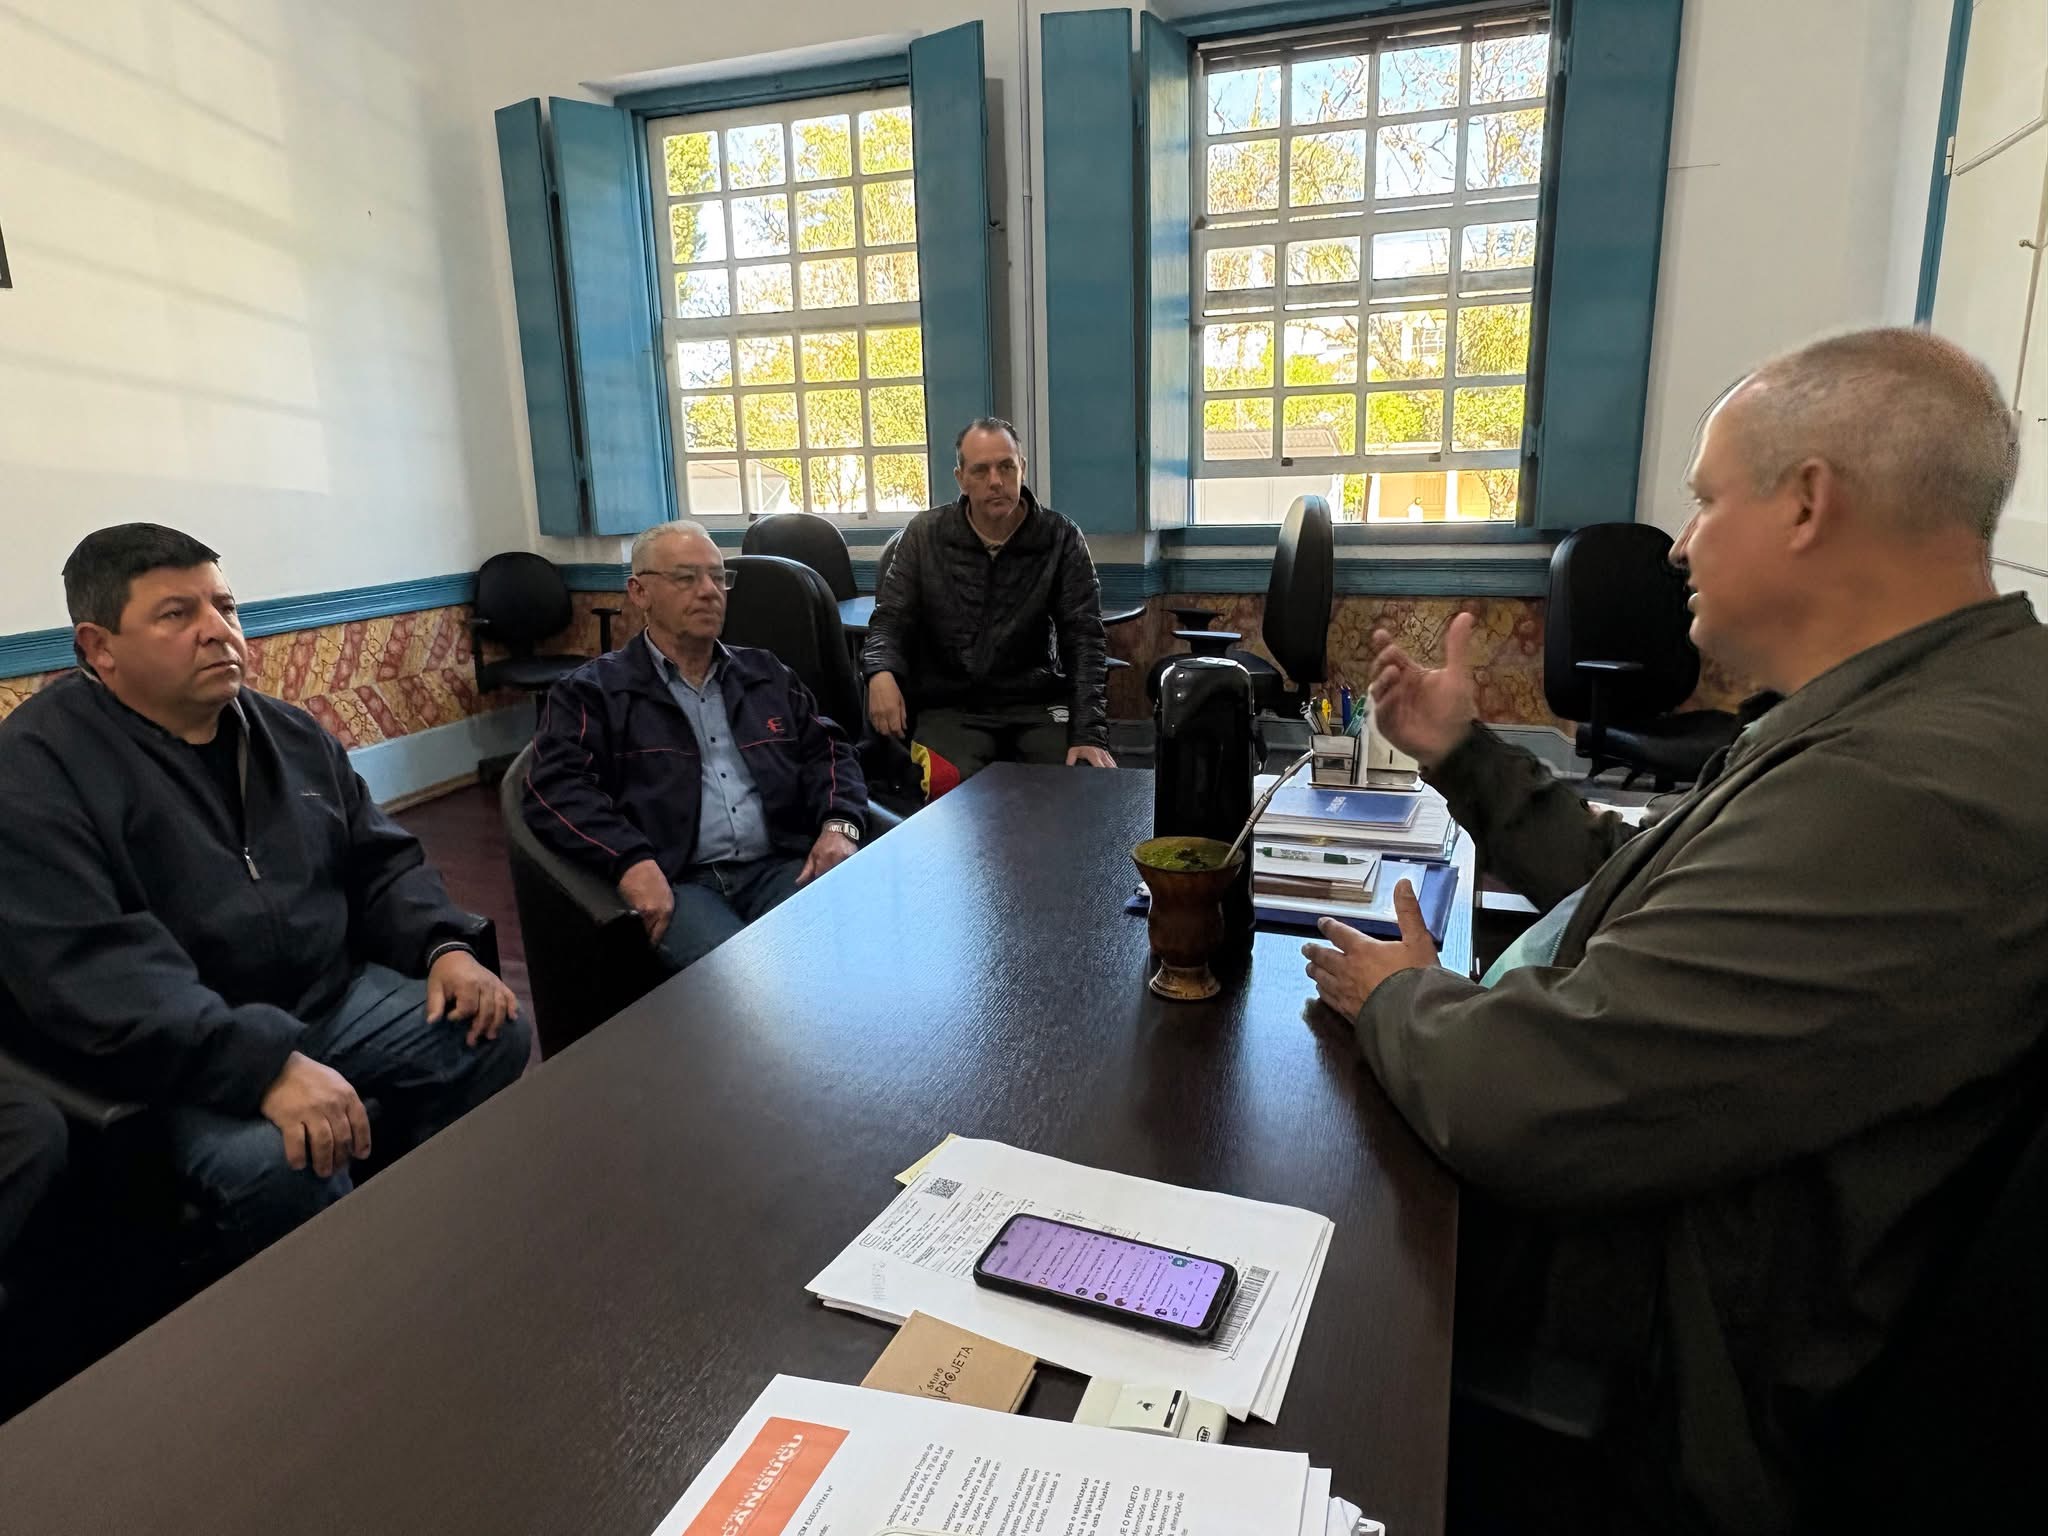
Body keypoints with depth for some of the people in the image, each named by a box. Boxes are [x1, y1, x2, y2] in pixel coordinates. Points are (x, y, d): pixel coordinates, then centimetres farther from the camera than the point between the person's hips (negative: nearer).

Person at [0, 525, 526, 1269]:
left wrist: (443, 946, -7)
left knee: (496, 1033, -7)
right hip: (174, 1053, -6)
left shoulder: (290, 733, 9)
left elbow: (381, 861, 14)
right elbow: (85, 969, -25)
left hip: (334, 997, 7)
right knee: (274, 1159, -33)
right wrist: (267, 1066, -35)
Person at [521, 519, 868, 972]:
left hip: (780, 866, 4)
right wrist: (630, 861, -20)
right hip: (675, 881, -3)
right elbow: (557, 789, -3)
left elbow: (827, 750, 20)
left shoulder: (765, 674, 23)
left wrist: (840, 825, -1)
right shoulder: (593, 691, 9)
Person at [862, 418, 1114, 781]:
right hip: (950, 708, 0)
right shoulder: (924, 535, 5)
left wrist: (1090, 734, -18)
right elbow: (890, 619, 5)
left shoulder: (1062, 539, 1)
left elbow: (1083, 641, -5)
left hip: (1039, 706, 1)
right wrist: (881, 672, -20)